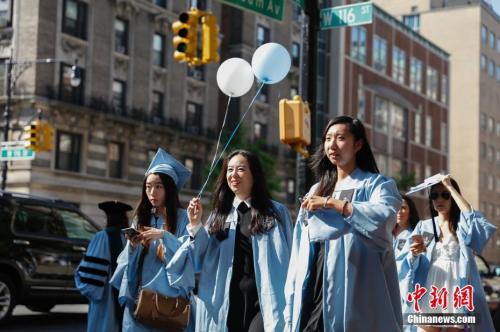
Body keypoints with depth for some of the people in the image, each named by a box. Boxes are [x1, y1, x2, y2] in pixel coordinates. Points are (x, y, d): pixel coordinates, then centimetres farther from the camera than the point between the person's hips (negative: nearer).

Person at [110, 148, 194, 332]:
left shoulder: (182, 218, -1)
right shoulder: (141, 218, 13)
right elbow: (130, 260, 12)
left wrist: (164, 236, -22)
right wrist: (133, 246, -9)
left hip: (169, 295, -4)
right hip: (139, 295, 4)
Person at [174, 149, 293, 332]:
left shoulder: (276, 212, 4)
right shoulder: (219, 215, 12)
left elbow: (287, 261, 5)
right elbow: (201, 261, 9)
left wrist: (288, 304, -1)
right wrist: (195, 226, -4)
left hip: (264, 301, -3)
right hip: (228, 303, 3)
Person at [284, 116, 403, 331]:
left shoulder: (376, 184, 5)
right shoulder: (315, 191, 21)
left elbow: (385, 215, -19)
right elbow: (300, 250, 17)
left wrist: (330, 203, -12)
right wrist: (292, 300, 9)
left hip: (352, 288, -5)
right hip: (313, 289, 5)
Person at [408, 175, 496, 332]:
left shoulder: (463, 225, 10)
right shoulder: (423, 226, 14)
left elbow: (469, 213, -15)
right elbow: (411, 263, 7)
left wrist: (450, 187, -8)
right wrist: (415, 252, -17)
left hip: (457, 291, -1)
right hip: (430, 292, 1)